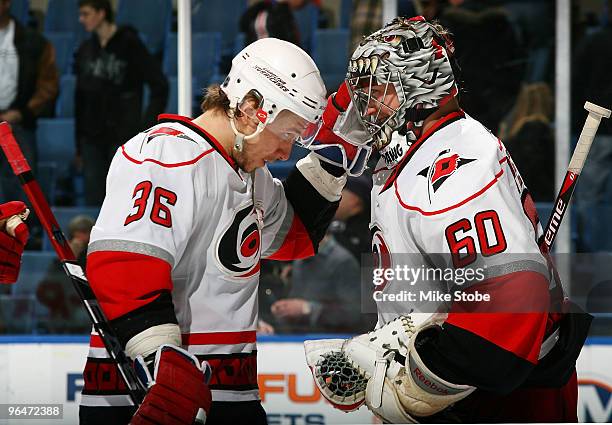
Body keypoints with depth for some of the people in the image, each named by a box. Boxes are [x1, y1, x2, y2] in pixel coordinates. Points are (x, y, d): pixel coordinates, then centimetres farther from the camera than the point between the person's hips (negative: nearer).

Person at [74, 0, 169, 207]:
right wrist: (78, 145, 13)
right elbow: (80, 99, 14)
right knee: (93, 198, 2)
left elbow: (159, 85, -5)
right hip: (92, 137, 5)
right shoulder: (85, 50, 10)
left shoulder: (129, 44, -6)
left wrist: (147, 123, -10)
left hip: (123, 134, -5)